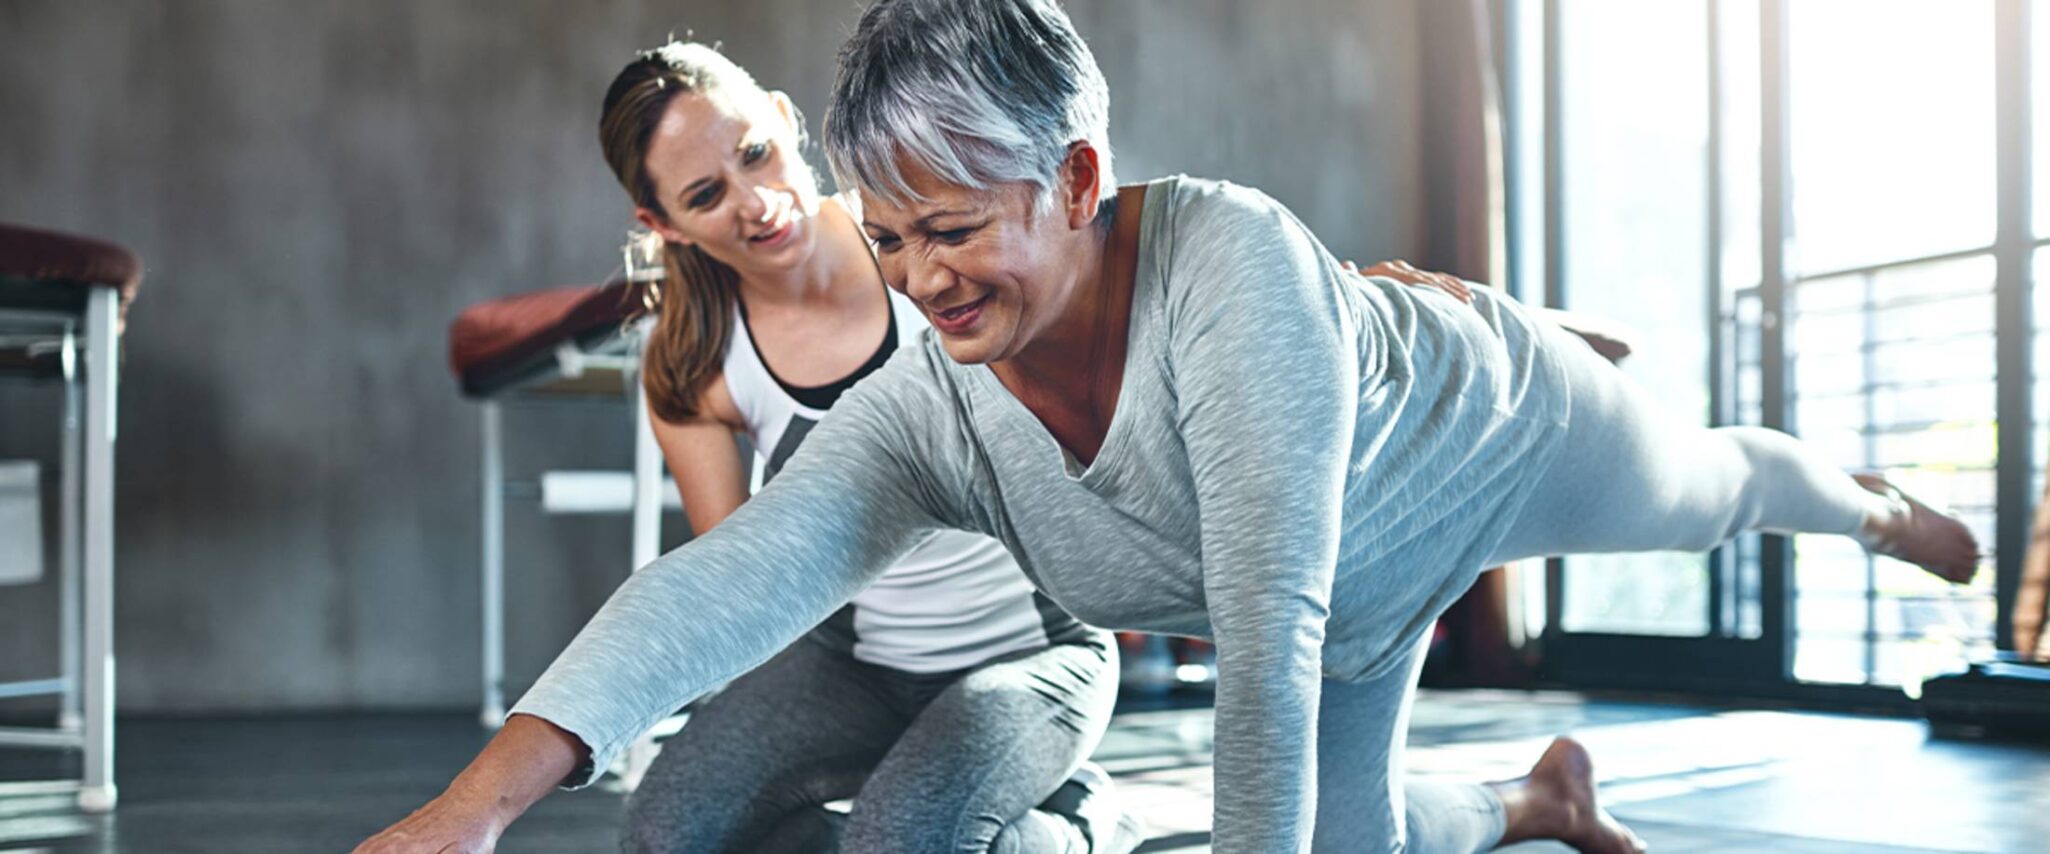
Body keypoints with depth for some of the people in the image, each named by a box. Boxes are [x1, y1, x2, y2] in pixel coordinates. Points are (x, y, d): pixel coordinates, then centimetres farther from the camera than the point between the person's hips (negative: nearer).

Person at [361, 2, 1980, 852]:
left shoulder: (1228, 259, -47)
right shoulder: (927, 414, -31)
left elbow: (1270, 623, -46)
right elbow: (723, 577, -43)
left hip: (1483, 430, -4)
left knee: (1706, 487, 27)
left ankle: (1866, 499, 65)